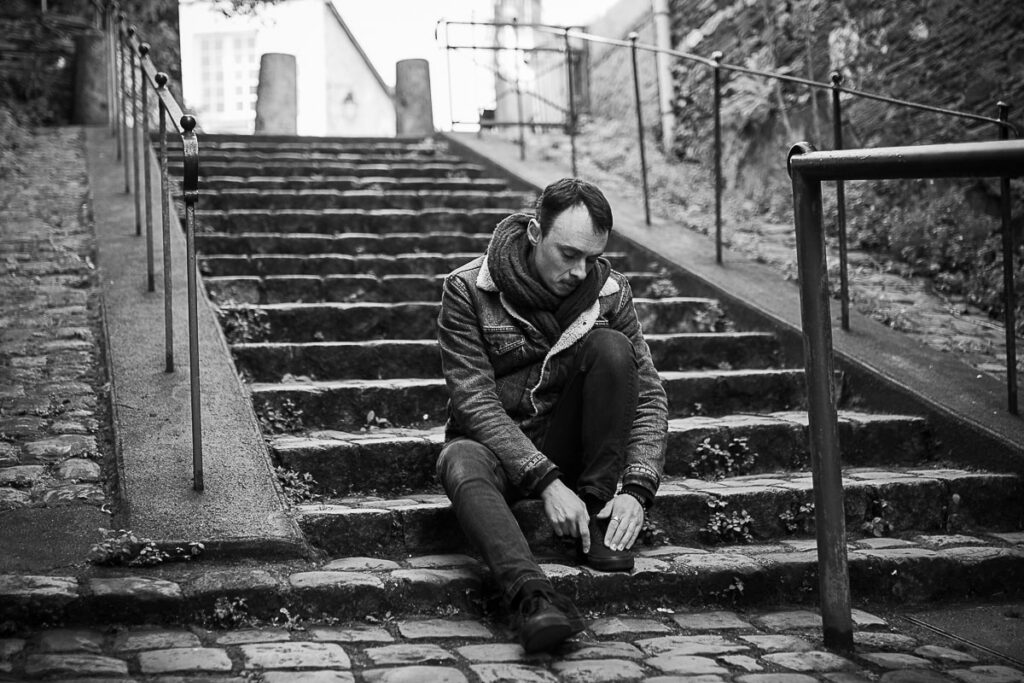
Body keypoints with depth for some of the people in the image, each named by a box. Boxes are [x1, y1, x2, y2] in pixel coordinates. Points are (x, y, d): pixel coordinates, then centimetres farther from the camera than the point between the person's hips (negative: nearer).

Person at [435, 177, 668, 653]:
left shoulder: (608, 291, -7)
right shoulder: (467, 291, -15)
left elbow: (649, 394, -6)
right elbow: (474, 401, -20)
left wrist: (637, 488, -22)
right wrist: (546, 481, -30)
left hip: (567, 444, 2)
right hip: (490, 438, -2)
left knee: (611, 347, -22)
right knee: (463, 466, -37)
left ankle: (597, 509, -17)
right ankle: (534, 599, -56)